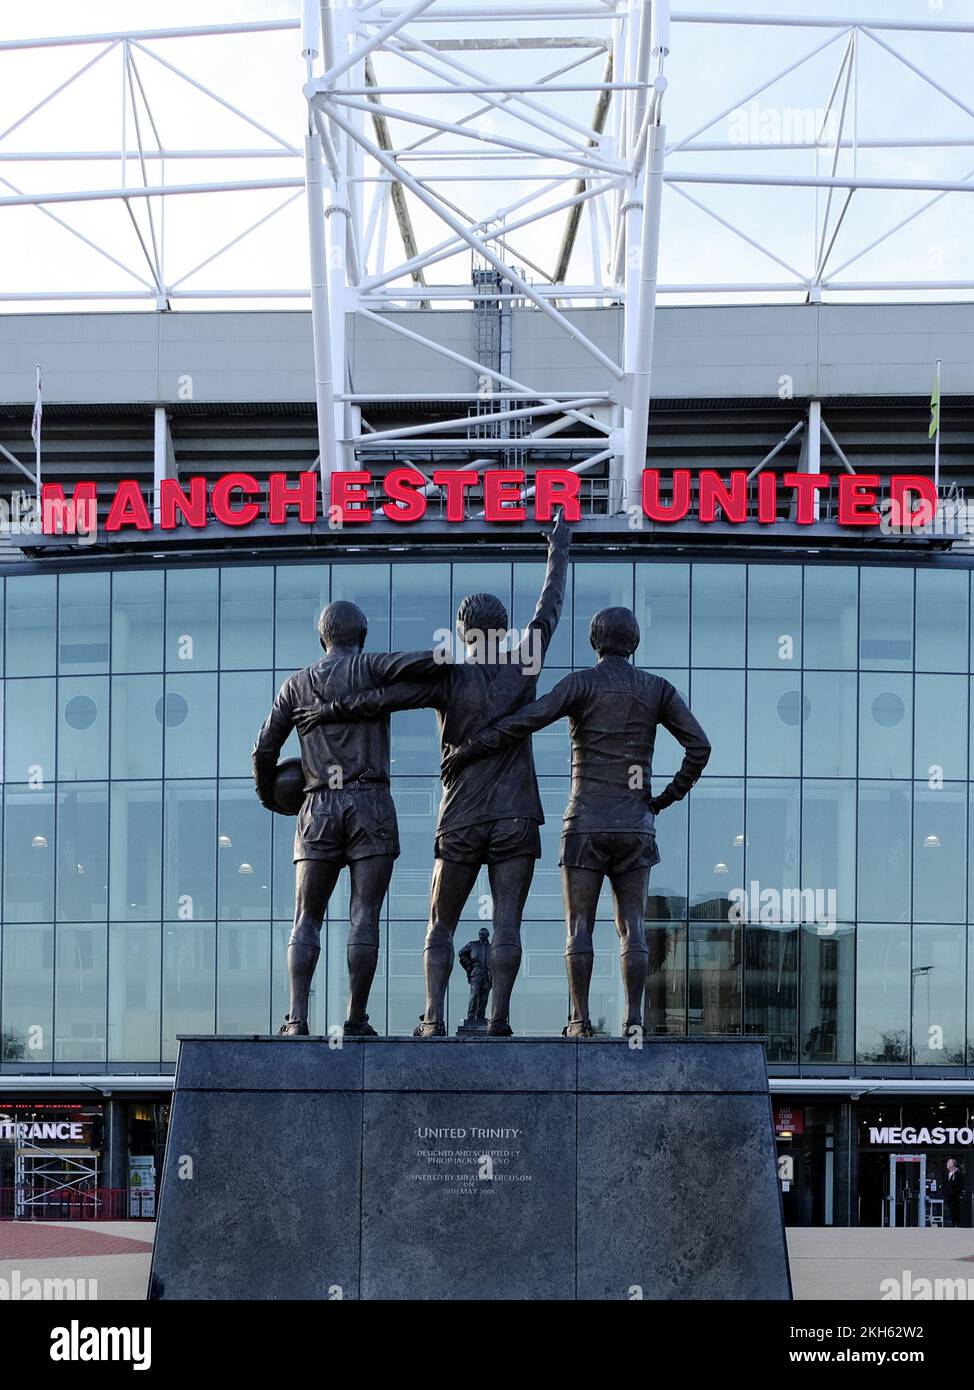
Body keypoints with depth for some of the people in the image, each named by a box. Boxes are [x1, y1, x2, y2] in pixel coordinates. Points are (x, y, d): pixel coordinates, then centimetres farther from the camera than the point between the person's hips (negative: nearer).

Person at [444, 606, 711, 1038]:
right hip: (635, 825, 2)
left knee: (579, 925, 3)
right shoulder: (657, 688, 4)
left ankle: (581, 1020, -2)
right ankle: (634, 1019, -5)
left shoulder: (582, 683, -5)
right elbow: (699, 745, -1)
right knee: (632, 926, 5)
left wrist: (471, 748, -13)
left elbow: (527, 720, -19)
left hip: (586, 823, -2)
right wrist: (671, 796, 11)